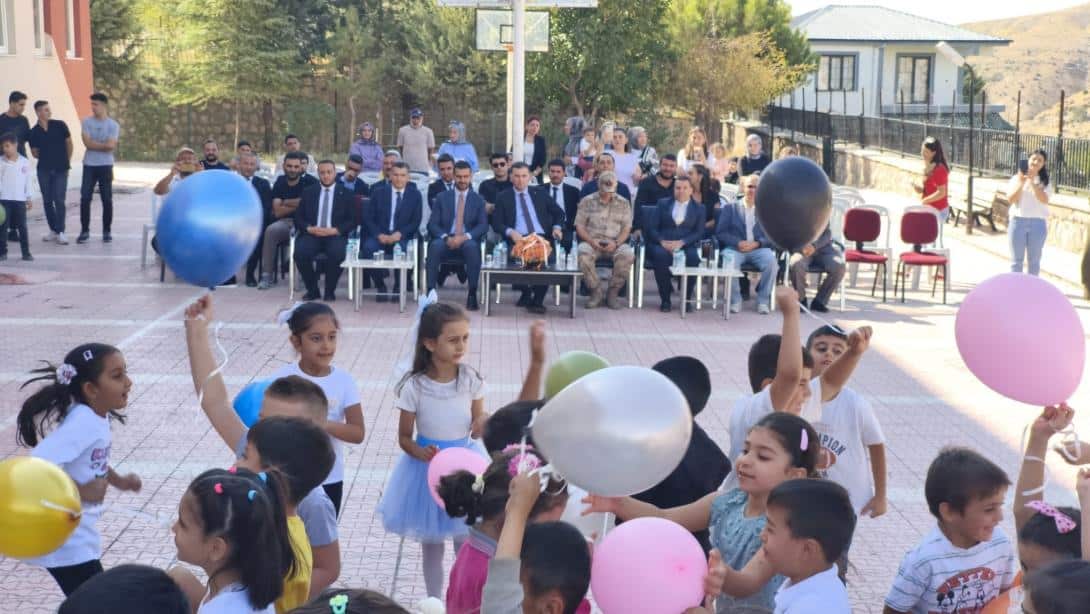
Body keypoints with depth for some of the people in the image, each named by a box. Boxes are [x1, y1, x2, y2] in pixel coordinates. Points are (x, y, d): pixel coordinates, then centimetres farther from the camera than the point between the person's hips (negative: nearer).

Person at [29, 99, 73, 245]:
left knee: (59, 200, -8)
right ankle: (53, 230, 18)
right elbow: (35, 153, 10)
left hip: (61, 169, -2)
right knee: (47, 200, 6)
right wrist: (46, 157, 2)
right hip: (43, 169, 2)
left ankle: (61, 232, -6)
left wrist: (67, 161, 8)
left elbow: (69, 143, 6)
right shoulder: (34, 132, -1)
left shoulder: (60, 125, -3)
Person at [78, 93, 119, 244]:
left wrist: (94, 144, -9)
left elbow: (111, 146, -13)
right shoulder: (87, 122, 3)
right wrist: (104, 145, -7)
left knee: (107, 200, 2)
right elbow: (87, 143, -8)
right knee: (85, 198, -3)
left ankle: (106, 232, 11)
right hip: (89, 165, 1)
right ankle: (84, 231, 4)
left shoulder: (113, 125, -2)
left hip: (105, 166, -1)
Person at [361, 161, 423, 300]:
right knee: (368, 248, -32)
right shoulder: (378, 193, 11)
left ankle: (398, 288, -13)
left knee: (401, 249, -37)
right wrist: (379, 235, -13)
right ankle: (380, 287, -14)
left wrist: (399, 234, -14)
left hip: (402, 237, -1)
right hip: (380, 235, 1)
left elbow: (416, 221, 3)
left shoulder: (415, 195, 9)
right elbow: (368, 218, 6)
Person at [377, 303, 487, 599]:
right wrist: (420, 452, -25)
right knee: (431, 542, 14)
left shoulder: (471, 379, -9)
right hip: (427, 466, -1)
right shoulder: (414, 386, -15)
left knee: (465, 541, 9)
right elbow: (404, 436, -5)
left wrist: (482, 424, -21)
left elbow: (476, 429, 2)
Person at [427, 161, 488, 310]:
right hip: (446, 240, 1)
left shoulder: (478, 199, 13)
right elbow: (432, 224, 5)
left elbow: (483, 225, 1)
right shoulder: (442, 197, 13)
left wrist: (465, 237, -17)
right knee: (435, 246, -34)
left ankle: (472, 295, -31)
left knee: (472, 247, -36)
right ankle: (430, 291, -32)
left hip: (468, 241, -1)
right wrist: (446, 237, -16)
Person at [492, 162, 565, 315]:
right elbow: (496, 223, 6)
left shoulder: (540, 195, 21)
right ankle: (526, 294, -9)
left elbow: (559, 213, 24)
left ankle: (537, 300, -21)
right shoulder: (503, 198, 14)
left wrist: (557, 227, 4)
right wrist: (510, 232, -14)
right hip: (519, 239, -2)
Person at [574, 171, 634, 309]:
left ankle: (613, 293, -16)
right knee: (583, 253, -36)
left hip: (615, 243, 1)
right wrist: (592, 241, -14)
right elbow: (579, 226, 4)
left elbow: (626, 228, 6)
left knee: (628, 254, -33)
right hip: (592, 242, -1)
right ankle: (596, 291, -18)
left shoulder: (623, 203, 13)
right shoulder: (587, 202, 10)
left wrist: (616, 243, -14)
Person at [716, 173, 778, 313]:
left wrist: (756, 243, -12)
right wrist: (738, 243, -14)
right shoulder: (730, 208, 13)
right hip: (735, 248, -1)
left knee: (771, 260, -31)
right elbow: (720, 233, 4)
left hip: (758, 249, 1)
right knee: (730, 261, -35)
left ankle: (763, 300, -15)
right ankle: (735, 300, -16)